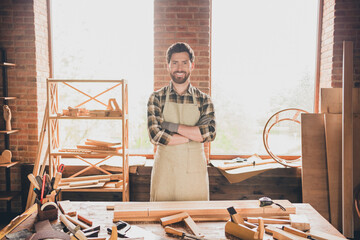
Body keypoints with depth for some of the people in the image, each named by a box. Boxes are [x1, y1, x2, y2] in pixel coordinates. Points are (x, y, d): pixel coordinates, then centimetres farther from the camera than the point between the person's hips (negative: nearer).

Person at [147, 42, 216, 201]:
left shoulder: (203, 100, 3)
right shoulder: (157, 98, 0)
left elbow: (210, 133, -11)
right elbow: (156, 136, -12)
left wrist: (173, 126, -16)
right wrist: (193, 135, -12)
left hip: (195, 171, 1)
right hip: (165, 172, -1)